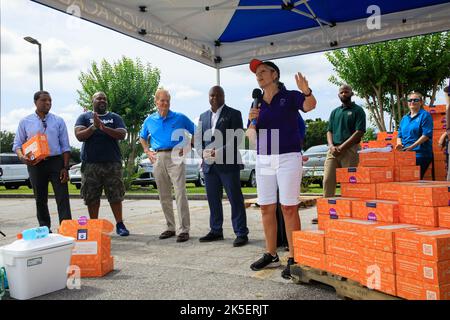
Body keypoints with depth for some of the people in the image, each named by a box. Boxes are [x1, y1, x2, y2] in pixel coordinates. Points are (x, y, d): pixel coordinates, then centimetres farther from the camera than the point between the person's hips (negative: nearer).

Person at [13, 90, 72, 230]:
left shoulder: (58, 121, 6)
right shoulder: (25, 122, 7)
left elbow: (65, 146, 5)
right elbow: (17, 144, 9)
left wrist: (65, 167, -4)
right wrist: (21, 157, -13)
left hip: (56, 162, -1)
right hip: (35, 164, 1)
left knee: (62, 198, -7)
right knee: (40, 199, 10)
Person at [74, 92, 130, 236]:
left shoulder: (115, 117, 11)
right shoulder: (84, 117, 10)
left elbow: (122, 135, -4)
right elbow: (79, 136, -3)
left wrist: (103, 127, -16)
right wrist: (94, 126, -16)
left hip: (112, 163, 0)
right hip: (90, 163, 0)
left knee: (115, 196, 1)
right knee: (92, 197, 4)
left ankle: (120, 224, 9)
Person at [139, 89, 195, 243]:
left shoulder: (180, 118, 2)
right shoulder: (149, 120, 11)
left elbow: (195, 133, 8)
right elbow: (142, 138, 25)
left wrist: (187, 147, -5)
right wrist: (147, 152, 10)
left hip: (175, 157, -4)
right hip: (158, 159, 4)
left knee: (180, 193, -11)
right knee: (164, 196, 9)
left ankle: (184, 229, -7)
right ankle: (170, 227, 21)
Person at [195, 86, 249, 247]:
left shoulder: (233, 114, 2)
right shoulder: (203, 116, 18)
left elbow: (237, 138, -8)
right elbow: (198, 137, 14)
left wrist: (220, 152, -17)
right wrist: (202, 152, -7)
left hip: (228, 164, -5)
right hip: (209, 165, 5)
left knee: (235, 199, -2)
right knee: (213, 199, 11)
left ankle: (241, 233, 4)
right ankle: (216, 231, 23)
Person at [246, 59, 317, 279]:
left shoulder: (290, 97, -2)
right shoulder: (257, 104, 13)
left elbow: (310, 106, -23)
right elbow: (251, 137, 11)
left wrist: (306, 92, -44)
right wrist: (252, 121, -9)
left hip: (288, 158, -5)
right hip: (263, 160, 6)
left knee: (289, 209, -5)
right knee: (266, 208, 7)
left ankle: (293, 259, 2)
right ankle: (271, 255, 18)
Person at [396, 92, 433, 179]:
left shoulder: (425, 115, -2)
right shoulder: (404, 118, 18)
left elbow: (426, 135, -11)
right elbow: (399, 135, 20)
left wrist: (412, 146, -19)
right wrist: (399, 143, -2)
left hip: (420, 155, -6)